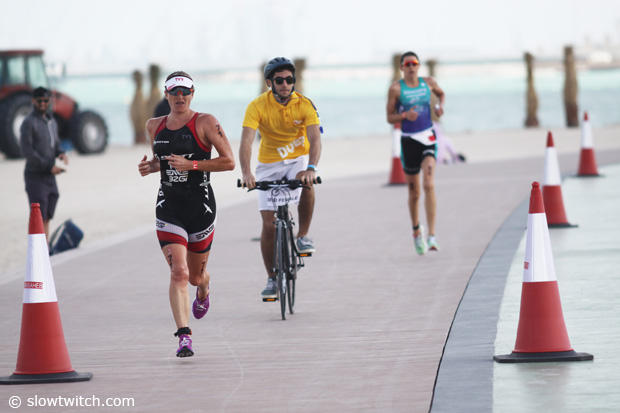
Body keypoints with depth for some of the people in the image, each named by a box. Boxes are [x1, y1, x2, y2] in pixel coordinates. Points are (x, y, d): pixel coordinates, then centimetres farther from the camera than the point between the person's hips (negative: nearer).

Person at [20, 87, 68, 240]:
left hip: (50, 176, 7)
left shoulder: (52, 122, 15)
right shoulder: (29, 123, -10)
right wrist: (49, 166, -18)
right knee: (39, 218, -11)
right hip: (35, 176, -7)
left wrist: (61, 154, -2)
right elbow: (26, 151, -16)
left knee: (47, 219, 9)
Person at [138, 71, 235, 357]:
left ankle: (203, 291, 53)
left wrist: (191, 164, -20)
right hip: (168, 207, 2)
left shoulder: (204, 122, -6)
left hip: (200, 205, -2)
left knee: (195, 275, 14)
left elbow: (229, 161, -11)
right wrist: (150, 166, 2)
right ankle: (184, 337, -18)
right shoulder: (154, 126, 8)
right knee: (178, 272, -15)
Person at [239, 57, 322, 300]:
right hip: (269, 165, 0)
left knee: (307, 184, -36)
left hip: (298, 159, 0)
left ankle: (303, 237, -16)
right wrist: (246, 173, -45)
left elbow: (315, 139, -27)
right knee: (269, 224, -6)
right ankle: (272, 279, 8)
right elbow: (246, 142, -28)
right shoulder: (257, 106, -18)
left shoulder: (304, 105, -16)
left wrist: (311, 168, -46)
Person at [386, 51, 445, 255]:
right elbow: (390, 117, -1)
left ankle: (432, 236, -24)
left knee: (429, 185, -19)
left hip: (428, 139, 0)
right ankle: (416, 230, 35)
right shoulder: (396, 88, -3)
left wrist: (440, 106, 7)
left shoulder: (428, 83, 5)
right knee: (414, 193, 8)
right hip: (409, 140, 0)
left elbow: (441, 93, 27)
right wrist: (405, 115, -21)